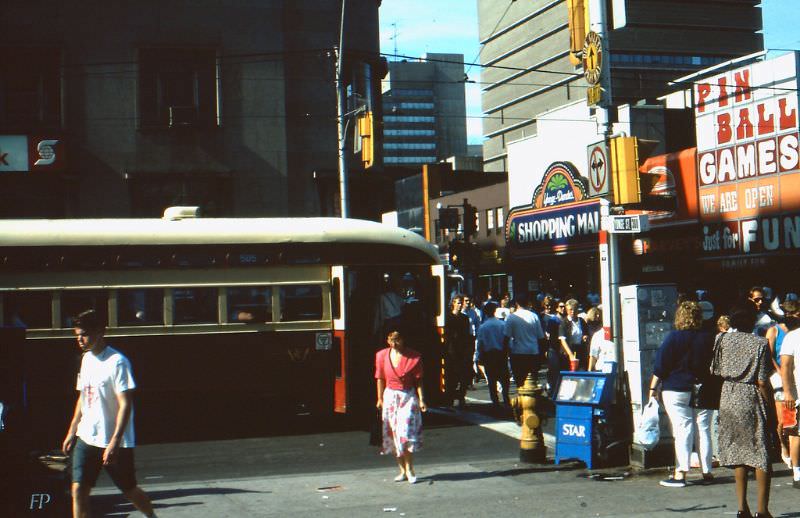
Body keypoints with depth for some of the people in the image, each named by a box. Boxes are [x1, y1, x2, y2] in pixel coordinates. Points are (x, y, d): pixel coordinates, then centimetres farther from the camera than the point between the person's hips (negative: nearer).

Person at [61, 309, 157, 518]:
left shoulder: (117, 362, -16)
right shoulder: (86, 359, 9)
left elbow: (125, 404, -20)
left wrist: (114, 442, -25)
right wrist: (71, 432, 17)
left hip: (114, 442, -6)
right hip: (86, 438, 6)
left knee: (129, 490, 8)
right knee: (78, 489, -6)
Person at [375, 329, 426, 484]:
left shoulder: (414, 357, -7)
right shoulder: (382, 355, 3)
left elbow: (418, 380, -4)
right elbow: (380, 379, 9)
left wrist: (421, 400, -8)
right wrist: (380, 399, 9)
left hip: (408, 397, -4)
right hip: (390, 397, 4)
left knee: (405, 433, -13)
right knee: (393, 436, 4)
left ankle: (410, 470, -2)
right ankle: (402, 470, 14)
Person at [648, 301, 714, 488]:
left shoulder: (673, 337, -9)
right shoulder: (707, 339, 3)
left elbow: (660, 367, -9)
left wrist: (653, 389, -5)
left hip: (676, 391, -4)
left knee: (683, 430, -4)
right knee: (703, 430, 9)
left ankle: (680, 474, -7)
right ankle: (706, 471, 13)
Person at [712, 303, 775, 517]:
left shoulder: (724, 340, 1)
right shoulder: (760, 343, -11)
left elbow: (716, 372, 3)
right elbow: (762, 382, -13)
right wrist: (772, 407, -5)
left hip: (729, 398, 4)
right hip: (752, 398, -4)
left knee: (737, 452, 11)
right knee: (762, 453, 4)